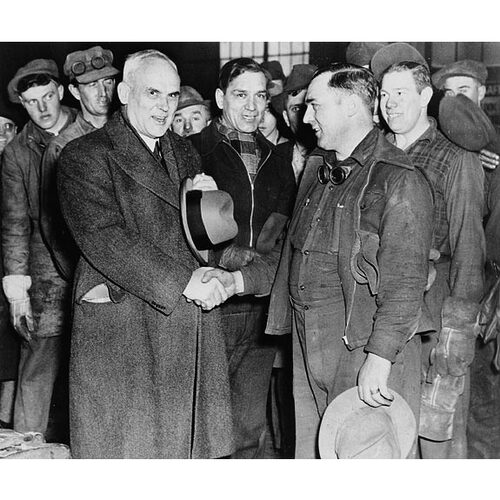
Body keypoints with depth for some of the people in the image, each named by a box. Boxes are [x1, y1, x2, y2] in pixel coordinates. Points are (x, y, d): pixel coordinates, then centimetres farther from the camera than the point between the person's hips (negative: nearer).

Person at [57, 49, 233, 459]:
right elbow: (105, 240, -14)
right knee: (128, 448, 1)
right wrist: (183, 281, -16)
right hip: (121, 329, -5)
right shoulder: (84, 157, -4)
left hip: (194, 329, 6)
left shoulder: (185, 153, 18)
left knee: (194, 447, 6)